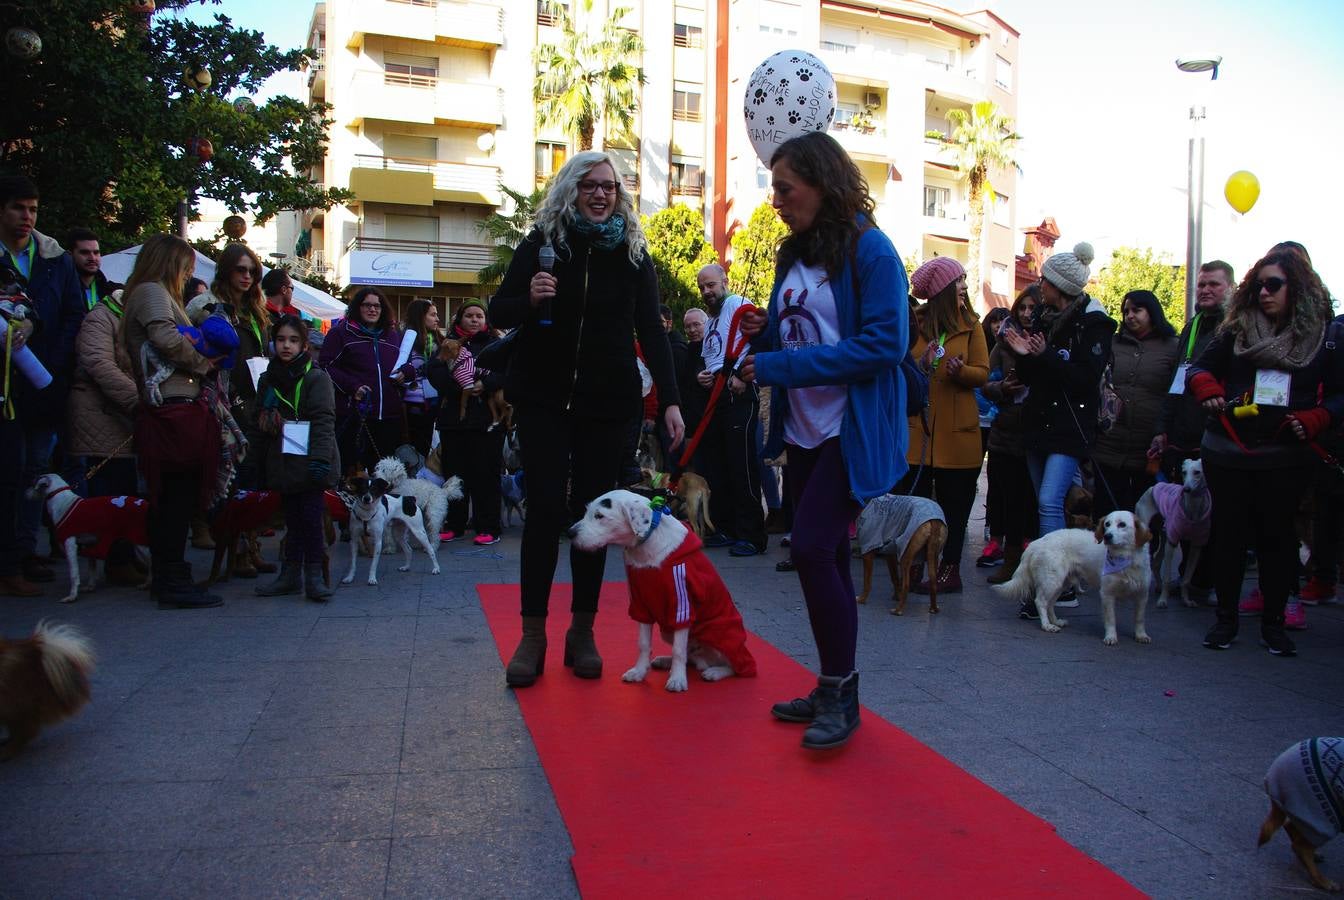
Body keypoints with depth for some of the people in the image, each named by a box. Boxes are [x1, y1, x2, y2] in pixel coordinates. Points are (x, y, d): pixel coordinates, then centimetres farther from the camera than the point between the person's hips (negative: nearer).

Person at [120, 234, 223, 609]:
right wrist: (203, 363, -10)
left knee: (168, 498, 13)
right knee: (178, 497, -7)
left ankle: (165, 578, 20)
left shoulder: (150, 293, 26)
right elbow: (166, 337, -23)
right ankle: (174, 582, -4)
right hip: (175, 409, -10)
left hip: (166, 412, 10)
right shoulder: (152, 291, -6)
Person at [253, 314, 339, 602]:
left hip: (308, 465, -5)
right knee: (292, 519, 12)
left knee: (311, 518, -3)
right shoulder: (267, 379, 13)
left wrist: (320, 459, -21)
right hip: (282, 464, 5)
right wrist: (260, 464, 12)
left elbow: (324, 422, -12)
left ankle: (314, 575, 6)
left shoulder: (316, 378, -5)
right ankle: (291, 574, 20)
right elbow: (260, 424, 17)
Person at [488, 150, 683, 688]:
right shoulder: (542, 241, 0)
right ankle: (533, 634, 4)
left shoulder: (633, 251, 4)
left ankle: (583, 632, 14)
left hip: (606, 401, 1)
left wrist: (669, 399, -7)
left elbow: (651, 329, 2)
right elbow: (499, 313, 2)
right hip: (543, 397, -1)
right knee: (545, 510, -5)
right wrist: (529, 299, -21)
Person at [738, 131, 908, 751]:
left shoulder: (868, 249, -11)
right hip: (802, 431, 8)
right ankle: (831, 690, 24)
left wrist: (781, 366, -21)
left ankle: (842, 695, 2)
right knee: (826, 557, 12)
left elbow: (885, 344, -20)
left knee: (813, 549, -14)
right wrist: (762, 334, -4)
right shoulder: (794, 254, 12)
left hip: (851, 433, -8)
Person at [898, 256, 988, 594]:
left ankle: (949, 570, 12)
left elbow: (983, 373, 3)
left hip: (956, 431, 0)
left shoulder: (970, 325, 6)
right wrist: (919, 366, -15)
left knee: (954, 502, 4)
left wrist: (961, 371, -17)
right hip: (916, 426, 0)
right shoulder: (913, 322, 5)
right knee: (913, 497, -1)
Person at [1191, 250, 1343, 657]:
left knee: (1277, 535, 6)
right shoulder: (1236, 331, 5)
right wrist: (1208, 390, -15)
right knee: (1230, 534, 6)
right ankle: (1226, 618, 18)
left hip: (1287, 458, -1)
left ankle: (1273, 623, 18)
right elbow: (1200, 368, 8)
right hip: (1228, 454, 1)